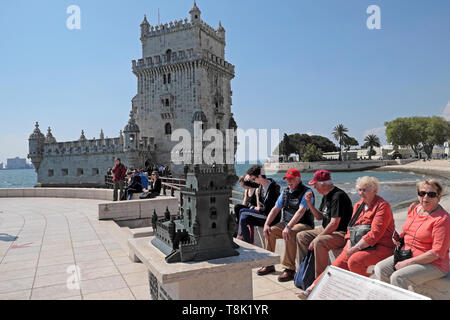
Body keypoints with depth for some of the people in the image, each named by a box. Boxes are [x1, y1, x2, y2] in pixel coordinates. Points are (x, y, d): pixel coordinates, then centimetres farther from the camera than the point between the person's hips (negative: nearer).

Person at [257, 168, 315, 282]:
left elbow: (301, 211, -25)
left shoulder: (307, 192, -11)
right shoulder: (285, 192, 12)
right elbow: (276, 209, 9)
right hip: (286, 222, 7)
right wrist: (266, 224, -4)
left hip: (303, 225, -7)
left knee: (289, 235, -34)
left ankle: (290, 269, -24)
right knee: (270, 232, -10)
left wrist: (288, 227, -35)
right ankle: (269, 265, 2)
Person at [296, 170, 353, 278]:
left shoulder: (338, 196, -21)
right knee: (301, 236, 6)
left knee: (319, 242, -35)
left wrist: (316, 239, -20)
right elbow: (319, 217, 16)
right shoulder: (326, 196, 9)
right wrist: (309, 203, 2)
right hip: (326, 229, 10)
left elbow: (334, 224, -25)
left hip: (341, 233, -10)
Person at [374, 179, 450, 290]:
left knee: (397, 277, -28)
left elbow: (437, 253, -19)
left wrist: (407, 262, -20)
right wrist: (400, 237, 4)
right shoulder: (413, 208, 7)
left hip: (432, 264, -7)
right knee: (380, 269, -14)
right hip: (406, 255, 7)